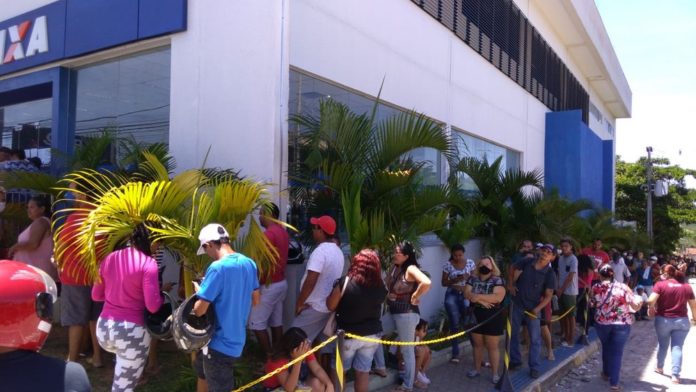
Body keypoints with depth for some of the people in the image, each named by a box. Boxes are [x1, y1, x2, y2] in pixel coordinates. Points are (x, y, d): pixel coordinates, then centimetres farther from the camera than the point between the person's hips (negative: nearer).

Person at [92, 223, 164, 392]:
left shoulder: (110, 258, 4)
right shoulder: (148, 263, -14)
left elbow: (96, 295, 13)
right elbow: (153, 306, -17)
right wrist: (163, 293, 3)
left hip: (104, 328, 6)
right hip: (132, 333, -6)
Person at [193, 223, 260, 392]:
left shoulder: (218, 267, -25)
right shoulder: (249, 263, 1)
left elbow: (199, 310, -21)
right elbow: (255, 301, 11)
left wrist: (200, 293, -2)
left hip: (221, 344, -8)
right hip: (236, 338, 8)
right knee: (201, 370, 30)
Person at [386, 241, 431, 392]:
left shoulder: (411, 269, -18)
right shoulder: (394, 268, 6)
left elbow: (426, 283, -34)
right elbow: (387, 287, 19)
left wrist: (414, 297, -21)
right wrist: (388, 295, -2)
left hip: (406, 313, -8)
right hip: (394, 312, 8)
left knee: (407, 350, 4)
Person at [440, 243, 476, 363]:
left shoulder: (470, 263, 0)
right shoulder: (448, 265, -4)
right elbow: (444, 283, 0)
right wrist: (455, 280, -17)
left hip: (466, 295, 1)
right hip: (452, 296, 0)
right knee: (454, 325, 2)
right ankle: (455, 353, 10)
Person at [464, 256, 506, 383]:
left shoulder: (497, 280, -9)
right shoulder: (472, 279, 4)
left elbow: (498, 297, -22)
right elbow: (467, 293, -7)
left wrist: (479, 296, -22)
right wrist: (482, 301, -21)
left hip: (493, 318, -4)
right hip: (475, 316, 4)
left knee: (492, 347, 4)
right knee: (477, 345, 15)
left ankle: (495, 374, 15)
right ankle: (477, 369, 29)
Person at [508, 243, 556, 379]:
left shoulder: (550, 274, -12)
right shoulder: (527, 262, -7)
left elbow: (548, 295, -11)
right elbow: (513, 267, 11)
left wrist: (537, 308, -23)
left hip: (533, 308, -2)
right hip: (516, 304, 2)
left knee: (535, 338, 1)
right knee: (513, 333, 12)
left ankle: (534, 367, 14)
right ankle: (515, 360, 29)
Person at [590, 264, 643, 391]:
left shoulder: (596, 288, -6)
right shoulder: (623, 287, -10)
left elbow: (592, 304, 7)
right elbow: (636, 305, -7)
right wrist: (640, 300, 14)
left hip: (602, 323, 2)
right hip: (622, 324, -2)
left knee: (606, 347, 24)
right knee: (617, 351, 4)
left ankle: (606, 373, 38)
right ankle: (614, 383, 3)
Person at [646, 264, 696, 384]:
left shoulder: (660, 285, -10)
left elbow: (651, 300, -21)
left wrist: (651, 308, 0)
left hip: (663, 319, -1)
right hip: (681, 321, 1)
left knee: (662, 344, 18)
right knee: (677, 347, 3)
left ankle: (660, 367, 35)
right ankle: (675, 375, -3)